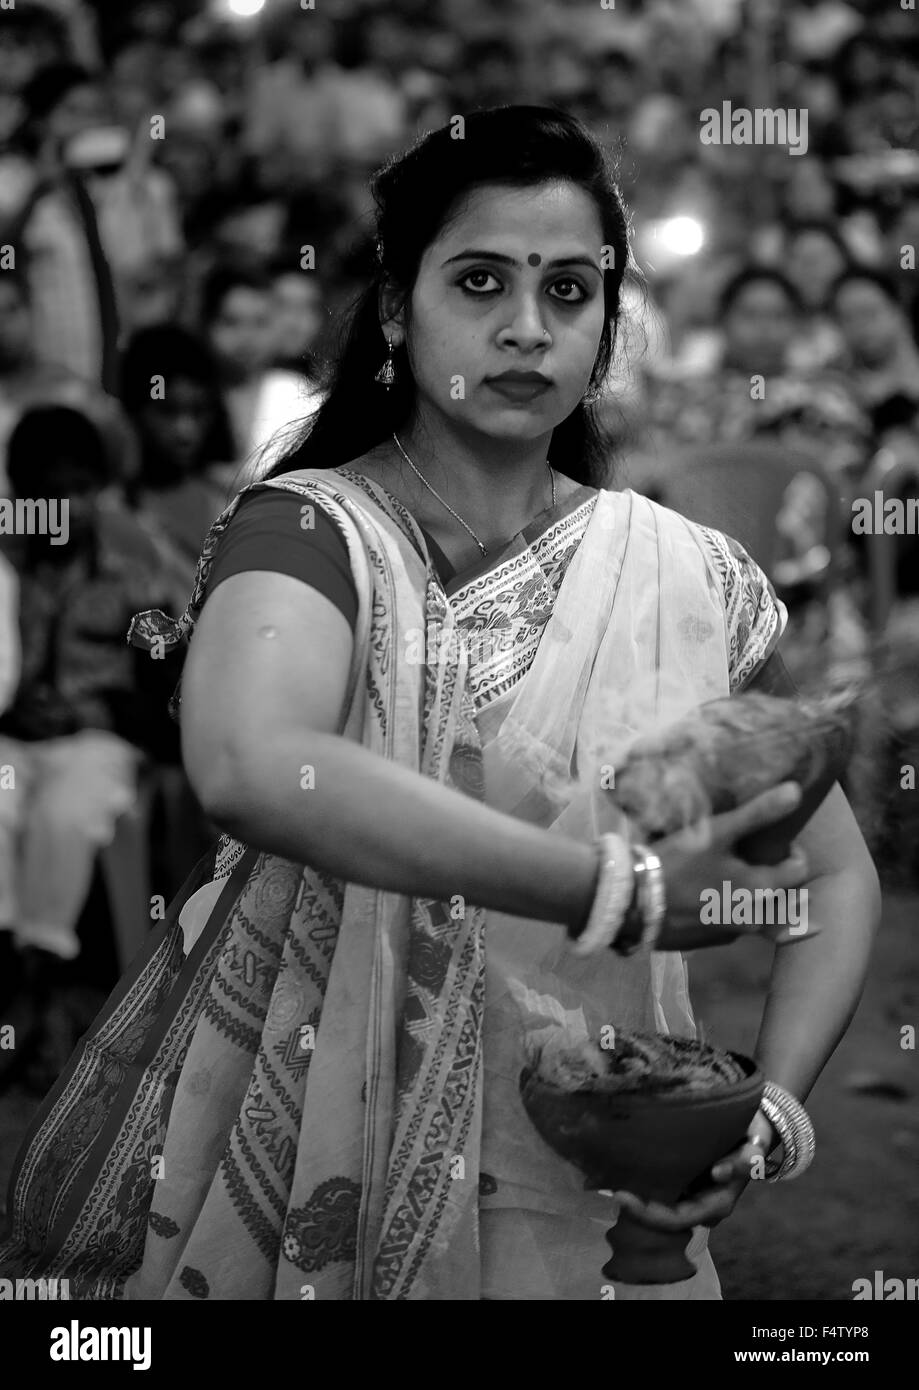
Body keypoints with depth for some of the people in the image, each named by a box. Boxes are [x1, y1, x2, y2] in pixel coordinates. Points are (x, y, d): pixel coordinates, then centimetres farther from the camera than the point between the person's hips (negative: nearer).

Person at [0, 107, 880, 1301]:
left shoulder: (697, 582, 1)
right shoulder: (308, 530, -9)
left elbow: (837, 877, 8)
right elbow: (249, 766, -31)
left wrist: (767, 1112, -11)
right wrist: (611, 886, -34)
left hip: (584, 1217, 2)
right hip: (316, 1190, -2)